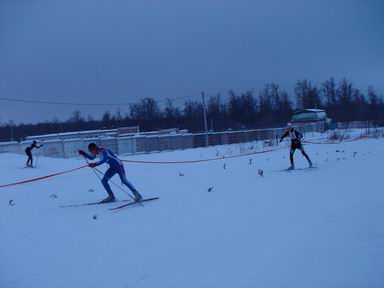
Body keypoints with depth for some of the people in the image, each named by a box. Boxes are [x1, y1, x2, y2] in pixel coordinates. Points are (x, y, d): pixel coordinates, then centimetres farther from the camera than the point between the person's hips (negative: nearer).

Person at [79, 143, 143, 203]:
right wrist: (83, 153, 11)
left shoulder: (103, 151, -24)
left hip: (118, 165, -9)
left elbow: (104, 160, -42)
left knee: (124, 181, -15)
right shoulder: (96, 152, 3)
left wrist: (95, 164, -47)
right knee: (104, 181, 2)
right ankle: (111, 197, 8)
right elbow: (91, 158, 23)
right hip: (113, 167, 9)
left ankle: (137, 194, -10)